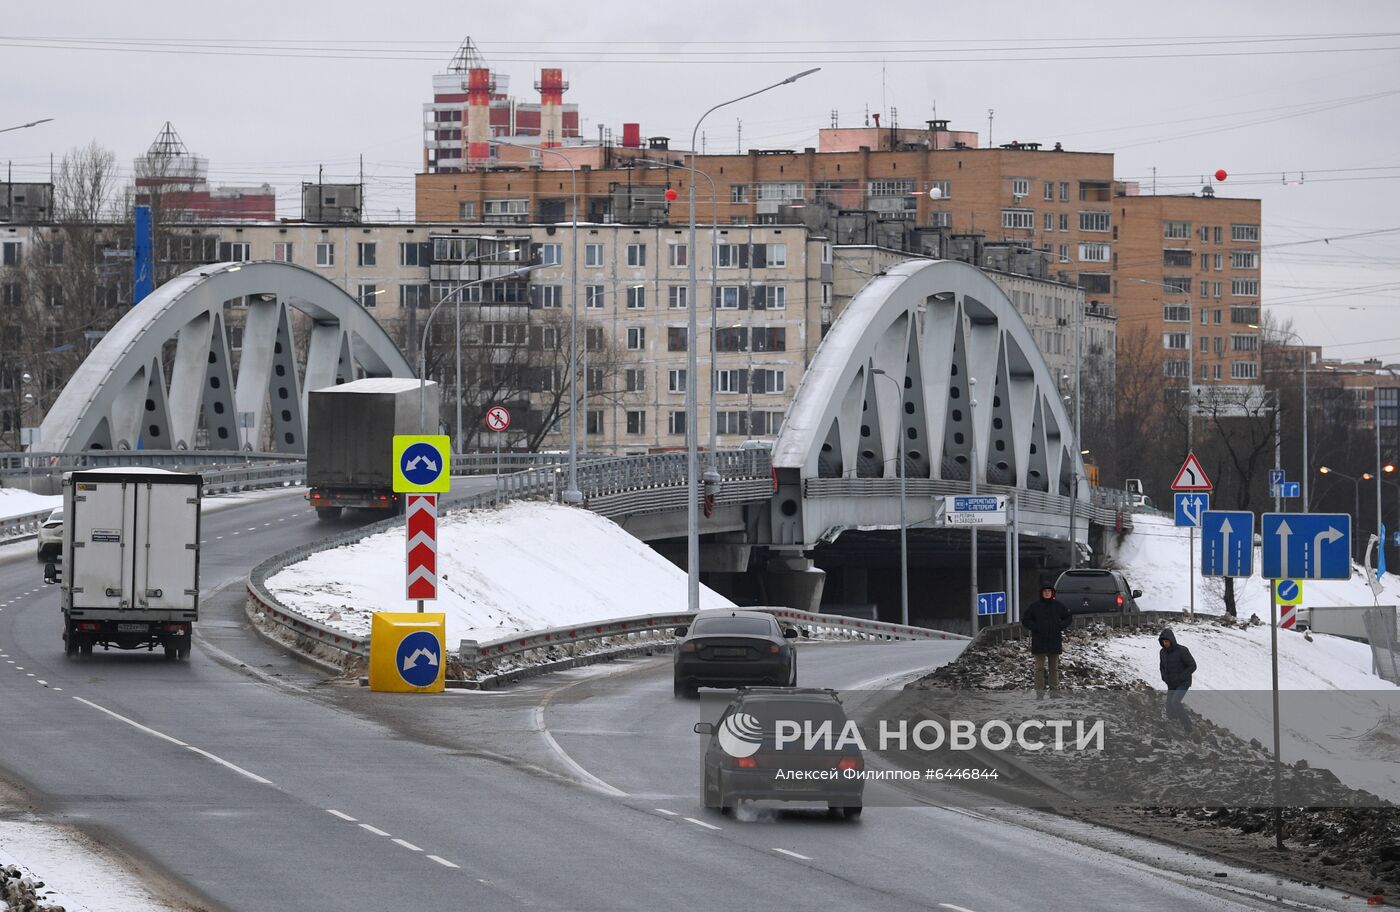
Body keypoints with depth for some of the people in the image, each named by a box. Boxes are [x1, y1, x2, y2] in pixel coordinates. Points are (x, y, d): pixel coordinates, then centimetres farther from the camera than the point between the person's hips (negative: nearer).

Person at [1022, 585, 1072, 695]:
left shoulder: (1059, 606, 5)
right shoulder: (1035, 606, -1)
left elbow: (1068, 618, 15)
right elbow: (1025, 620, 4)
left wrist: (1061, 626, -3)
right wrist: (1035, 627, -12)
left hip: (1055, 641, 2)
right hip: (1039, 642, -2)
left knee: (1054, 667, 8)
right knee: (1040, 667, -4)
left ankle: (1055, 689, 14)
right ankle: (1040, 690, -3)